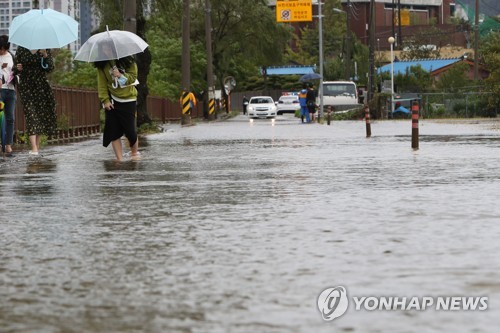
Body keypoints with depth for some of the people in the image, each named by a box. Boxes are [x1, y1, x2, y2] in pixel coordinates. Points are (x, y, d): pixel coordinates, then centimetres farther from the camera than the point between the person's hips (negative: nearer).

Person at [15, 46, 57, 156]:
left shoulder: (45, 49, 4)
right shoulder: (21, 49, 3)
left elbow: (50, 68, 0)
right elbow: (15, 67, 9)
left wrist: (45, 55, -16)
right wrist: (18, 68, -14)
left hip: (41, 85, 2)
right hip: (26, 85, -2)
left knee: (42, 114, 0)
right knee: (30, 114, -12)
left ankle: (37, 145, 12)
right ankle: (34, 148, -20)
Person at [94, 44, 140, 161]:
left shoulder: (127, 61, -4)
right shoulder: (102, 65, -1)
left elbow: (133, 76, -2)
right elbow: (101, 83, -2)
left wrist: (121, 76, -20)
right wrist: (105, 100, -10)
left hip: (128, 100, -2)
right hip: (112, 102, 2)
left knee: (130, 129, -4)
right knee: (114, 131, -3)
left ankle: (135, 152, 23)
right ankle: (120, 159, 3)